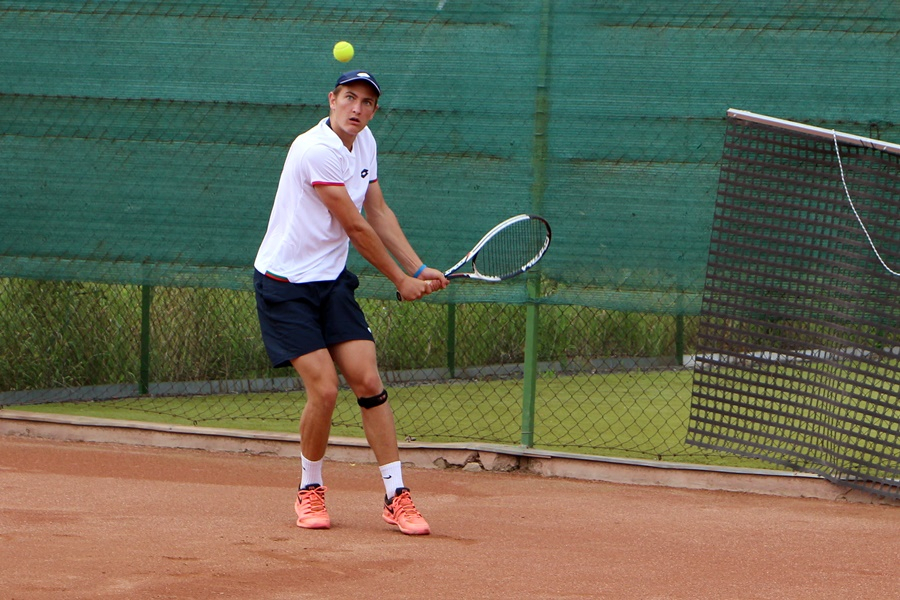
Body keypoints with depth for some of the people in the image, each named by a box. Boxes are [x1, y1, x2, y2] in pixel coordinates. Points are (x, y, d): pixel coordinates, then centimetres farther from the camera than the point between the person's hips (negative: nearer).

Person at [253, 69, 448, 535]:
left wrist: (419, 268, 5)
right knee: (324, 390, -13)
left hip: (332, 282, 7)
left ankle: (396, 496, -1)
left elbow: (378, 213, 14)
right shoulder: (316, 150, -21)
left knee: (368, 382, -5)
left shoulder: (365, 143, 6)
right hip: (284, 285, -7)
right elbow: (356, 227, -16)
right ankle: (310, 490, 10)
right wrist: (401, 280, -7)